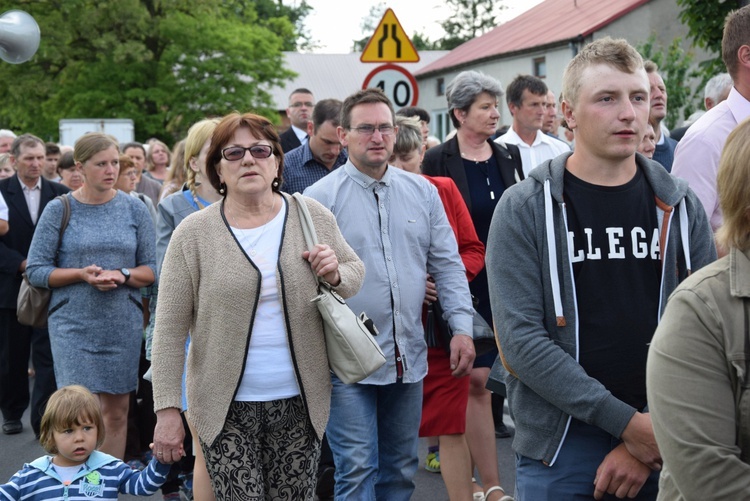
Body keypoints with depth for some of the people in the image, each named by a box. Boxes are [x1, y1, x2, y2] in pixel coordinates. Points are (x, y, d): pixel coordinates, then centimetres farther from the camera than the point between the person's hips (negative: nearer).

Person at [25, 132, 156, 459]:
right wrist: (81, 274, -16)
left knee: (117, 412, 9)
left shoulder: (134, 209, 5)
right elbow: (36, 270, -2)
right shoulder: (59, 210, 0)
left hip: (123, 325, 2)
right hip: (74, 325, -2)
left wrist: (123, 275, -14)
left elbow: (153, 269, 6)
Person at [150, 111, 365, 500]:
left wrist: (336, 275, -8)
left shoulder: (314, 219, 2)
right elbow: (169, 330, -4)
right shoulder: (193, 234, -4)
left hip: (299, 403, 2)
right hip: (227, 409, -2)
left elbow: (355, 270, 16)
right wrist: (167, 410, -9)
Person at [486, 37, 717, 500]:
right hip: (559, 449, -2)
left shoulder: (680, 207, 4)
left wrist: (655, 436, -10)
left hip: (662, 446, 3)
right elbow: (519, 336, -12)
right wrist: (626, 422, -16)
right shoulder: (525, 209, -5)